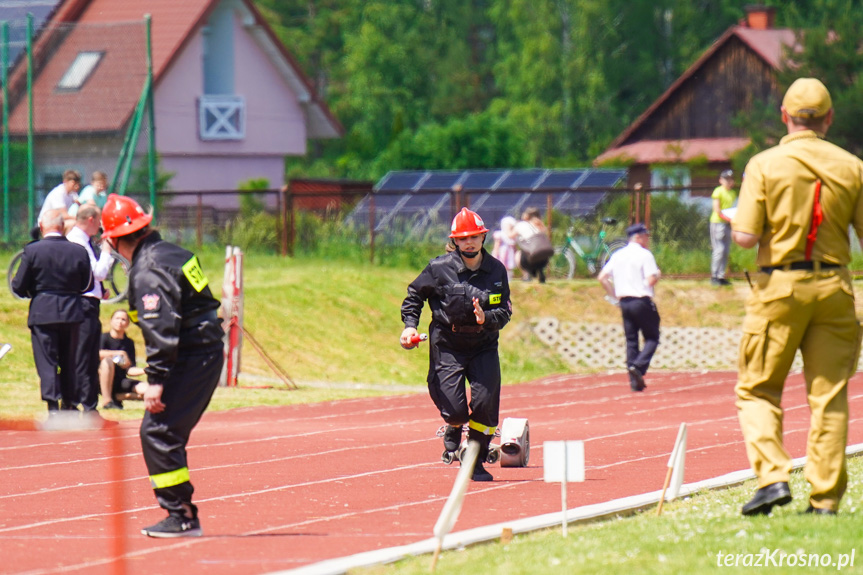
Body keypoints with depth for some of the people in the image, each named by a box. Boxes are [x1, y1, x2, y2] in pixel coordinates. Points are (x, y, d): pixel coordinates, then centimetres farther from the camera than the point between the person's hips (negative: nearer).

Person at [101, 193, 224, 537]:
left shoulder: (148, 271, -17)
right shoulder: (170, 252, 13)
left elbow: (160, 328, -25)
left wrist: (155, 378, -25)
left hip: (190, 359, -10)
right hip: (208, 354, 10)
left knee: (157, 432, -9)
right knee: (169, 432, 15)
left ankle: (181, 516, -9)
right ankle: (183, 514, 18)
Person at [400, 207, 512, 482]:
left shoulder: (496, 271, -2)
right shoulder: (440, 268, -9)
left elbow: (505, 312, 0)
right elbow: (414, 295, 4)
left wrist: (486, 318, -20)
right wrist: (410, 325, -10)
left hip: (484, 346, 2)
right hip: (447, 347, -2)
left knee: (485, 404, -12)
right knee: (454, 410, -8)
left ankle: (476, 461, 9)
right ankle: (454, 428, 33)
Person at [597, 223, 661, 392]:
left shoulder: (617, 255, 10)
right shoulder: (645, 255, -9)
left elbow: (602, 277, 8)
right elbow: (651, 281, -16)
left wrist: (614, 296, 13)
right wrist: (657, 275, 5)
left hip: (624, 301, 6)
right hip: (642, 301, -6)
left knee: (631, 340, 9)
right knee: (652, 338, 4)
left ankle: (634, 381, 5)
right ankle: (638, 367, -18)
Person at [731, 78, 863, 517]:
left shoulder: (765, 164, -6)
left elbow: (746, 236, -11)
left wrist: (735, 223, 10)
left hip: (779, 287, -2)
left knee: (757, 390, 8)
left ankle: (772, 477, -9)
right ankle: (825, 496, 4)